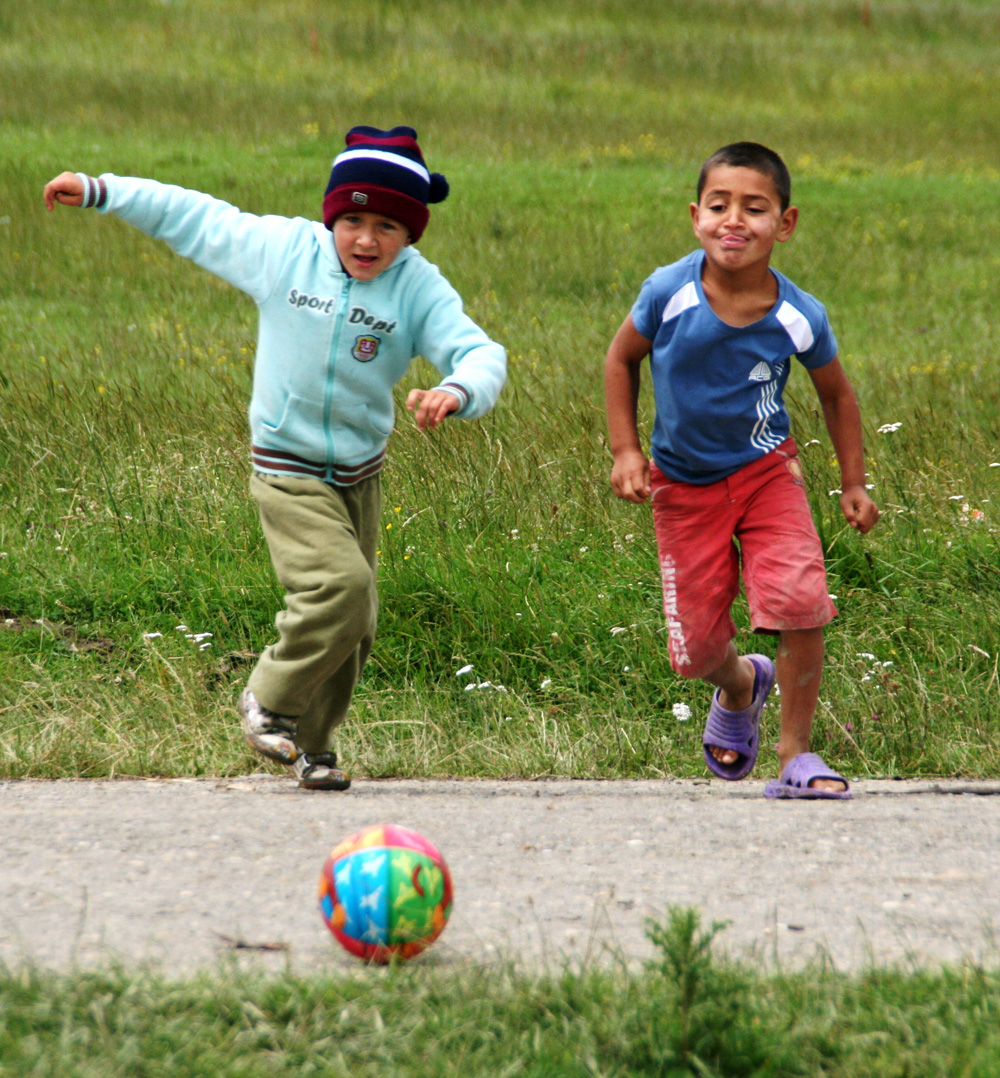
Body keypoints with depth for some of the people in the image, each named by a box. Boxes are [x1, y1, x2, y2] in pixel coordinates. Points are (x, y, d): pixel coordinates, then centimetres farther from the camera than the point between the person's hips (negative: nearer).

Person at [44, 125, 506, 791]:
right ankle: (270, 701, -3)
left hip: (361, 474, 3)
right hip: (288, 470, -3)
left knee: (353, 623, 8)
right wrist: (99, 191, 8)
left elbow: (480, 354, -20)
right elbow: (193, 219, 2)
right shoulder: (282, 248, -10)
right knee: (340, 585, -24)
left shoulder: (420, 289, -10)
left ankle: (308, 746, 25)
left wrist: (458, 392, -44)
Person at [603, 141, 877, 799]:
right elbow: (622, 358, 0)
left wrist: (854, 484, 3)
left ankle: (795, 752, -5)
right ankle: (741, 687, 42)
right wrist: (626, 450, -5)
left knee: (801, 601, -23)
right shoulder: (669, 294, -19)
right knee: (698, 647, 3)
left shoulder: (799, 318, -17)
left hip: (766, 470, 0)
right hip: (685, 485, 0)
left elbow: (837, 395, 3)